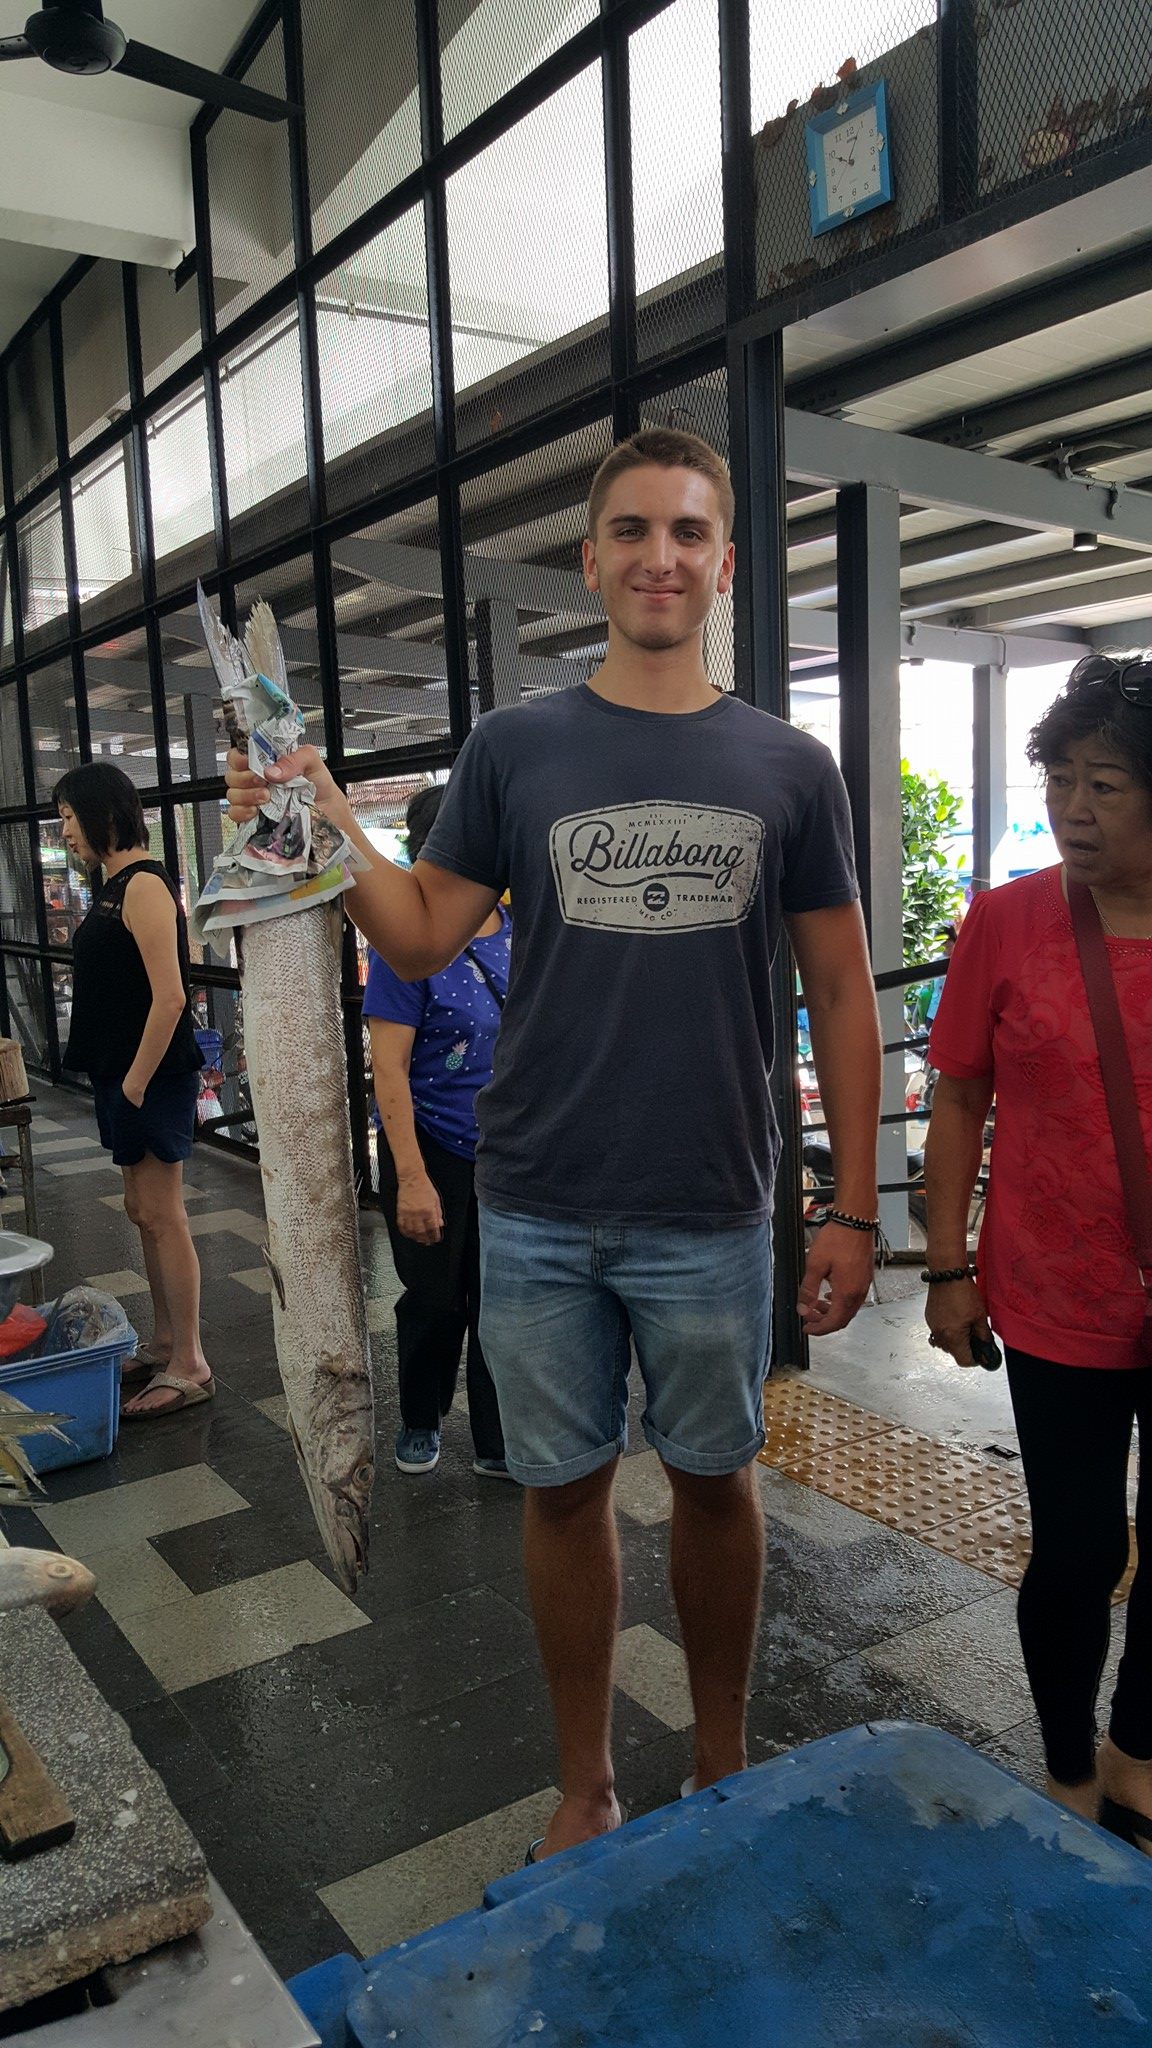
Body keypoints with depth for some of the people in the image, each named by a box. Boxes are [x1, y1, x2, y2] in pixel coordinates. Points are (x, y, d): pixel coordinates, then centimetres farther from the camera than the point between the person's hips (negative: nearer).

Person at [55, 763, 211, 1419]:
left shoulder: (145, 884, -17)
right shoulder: (115, 885, 13)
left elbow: (169, 998, -23)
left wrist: (137, 1083, -19)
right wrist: (119, 1081, 15)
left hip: (154, 1078, -10)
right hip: (122, 1075, 10)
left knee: (162, 1217, -2)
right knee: (144, 1211, 17)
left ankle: (190, 1367, 9)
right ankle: (165, 1345, 30)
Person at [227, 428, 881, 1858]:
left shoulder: (787, 767, 1)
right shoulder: (515, 748, 2)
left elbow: (840, 997, 3)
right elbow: (422, 940, 4)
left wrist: (853, 1208, -1)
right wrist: (327, 820, -12)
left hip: (711, 1216, 0)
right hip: (538, 1214, 1)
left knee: (712, 1476, 15)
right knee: (564, 1487, 12)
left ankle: (722, 1764, 40)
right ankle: (586, 1786, 35)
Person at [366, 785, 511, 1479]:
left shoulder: (519, 932, 1)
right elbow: (389, 1064, -16)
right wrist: (412, 1177, -20)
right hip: (435, 1150, -4)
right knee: (436, 1298, 12)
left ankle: (499, 1444, 28)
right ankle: (421, 1420, 38)